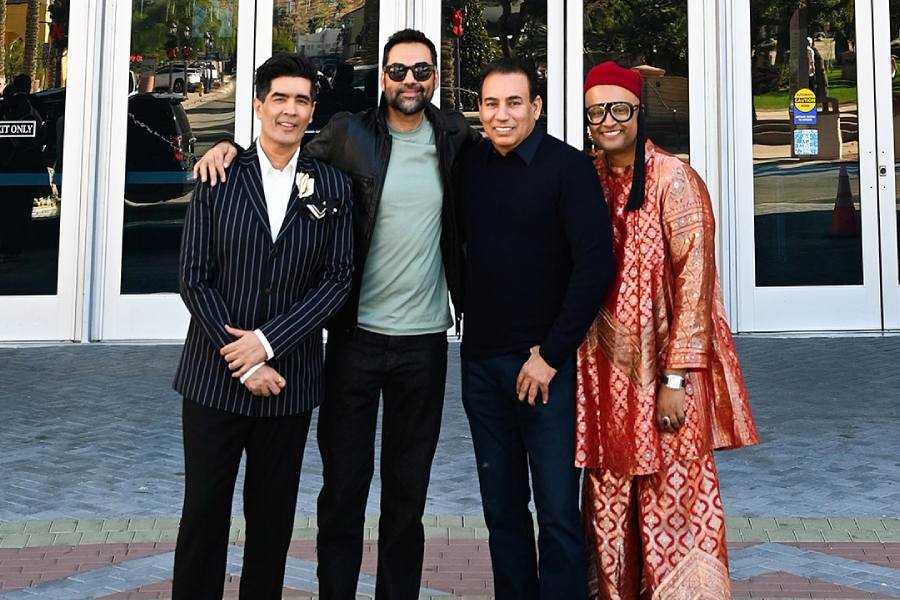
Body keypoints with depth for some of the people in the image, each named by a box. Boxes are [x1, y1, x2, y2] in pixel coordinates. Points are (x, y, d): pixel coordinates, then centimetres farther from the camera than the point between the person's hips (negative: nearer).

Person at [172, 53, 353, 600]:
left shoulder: (332, 187, 3)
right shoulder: (220, 178, 1)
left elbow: (337, 279, -2)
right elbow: (195, 278, -3)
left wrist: (267, 342, -12)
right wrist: (242, 364, -10)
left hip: (288, 378, 1)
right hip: (214, 374, -1)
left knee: (273, 515, 11)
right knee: (205, 511, 5)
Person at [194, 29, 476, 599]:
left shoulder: (454, 136, 4)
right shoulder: (349, 135, -2)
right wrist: (234, 145, -7)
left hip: (424, 339, 2)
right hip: (356, 336, -2)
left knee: (408, 490, 12)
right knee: (343, 485, 6)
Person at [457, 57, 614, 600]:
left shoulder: (568, 167, -7)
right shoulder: (470, 167, 9)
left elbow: (595, 265, -12)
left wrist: (551, 354, -13)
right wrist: (472, 321, 10)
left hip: (546, 364, -5)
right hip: (481, 362, 5)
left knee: (557, 511, -2)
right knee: (502, 509, 12)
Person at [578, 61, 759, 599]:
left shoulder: (673, 180, -8)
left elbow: (693, 282, -12)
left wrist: (676, 378, -16)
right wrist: (573, 366, 10)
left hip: (661, 372, -5)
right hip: (603, 371, 5)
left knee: (672, 506, 0)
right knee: (609, 507, 10)